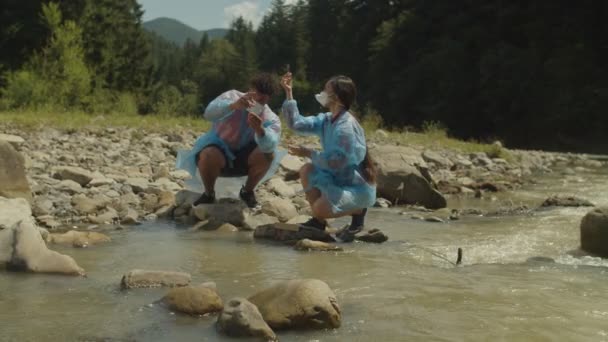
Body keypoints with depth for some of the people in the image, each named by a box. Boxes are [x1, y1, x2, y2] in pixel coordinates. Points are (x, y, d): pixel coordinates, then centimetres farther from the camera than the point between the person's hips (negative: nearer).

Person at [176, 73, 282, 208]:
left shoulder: (271, 119, -15)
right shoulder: (233, 96, -18)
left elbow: (269, 145, -38)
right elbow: (209, 112, -38)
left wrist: (260, 130, -60)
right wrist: (233, 105, -57)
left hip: (244, 158, 2)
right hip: (219, 149, -2)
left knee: (268, 154, -27)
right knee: (208, 156, -36)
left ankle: (247, 192, -1)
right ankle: (209, 194, -6)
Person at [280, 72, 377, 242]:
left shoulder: (346, 126, -24)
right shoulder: (326, 120, 4)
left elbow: (335, 162, -26)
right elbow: (297, 124, 3)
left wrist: (308, 153, -17)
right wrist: (289, 92, 1)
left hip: (358, 186, -9)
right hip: (339, 178, 9)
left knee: (320, 209, -24)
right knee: (306, 171, 3)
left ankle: (358, 211, 3)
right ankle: (318, 221, 11)